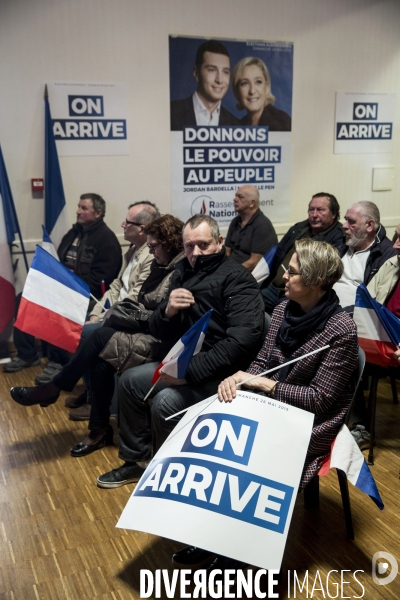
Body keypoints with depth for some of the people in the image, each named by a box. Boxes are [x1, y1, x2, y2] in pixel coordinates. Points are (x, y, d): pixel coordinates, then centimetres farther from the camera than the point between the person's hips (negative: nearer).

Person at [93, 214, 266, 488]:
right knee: (130, 381, 7)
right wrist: (168, 311, -14)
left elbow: (242, 341, -28)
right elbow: (159, 331, 10)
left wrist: (191, 370, -28)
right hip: (186, 361, 9)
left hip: (221, 373, -8)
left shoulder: (237, 278, -16)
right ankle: (137, 461, 23)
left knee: (165, 402, -27)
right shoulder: (184, 272, 8)